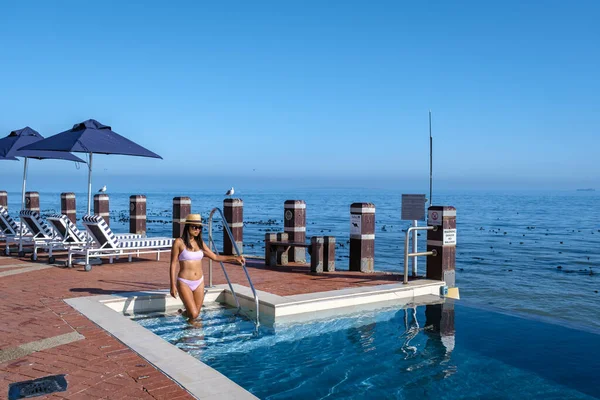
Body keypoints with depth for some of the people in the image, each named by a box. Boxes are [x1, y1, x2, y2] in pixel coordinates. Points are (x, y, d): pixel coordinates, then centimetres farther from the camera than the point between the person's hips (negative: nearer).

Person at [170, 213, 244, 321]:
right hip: (184, 283, -5)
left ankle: (183, 313, 38)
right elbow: (173, 264, -6)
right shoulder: (179, 242, -7)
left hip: (199, 283, 5)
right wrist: (173, 285, -9)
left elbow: (215, 257, 11)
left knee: (196, 313, 7)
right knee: (193, 314, -12)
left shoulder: (200, 243, 7)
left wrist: (235, 258, 2)